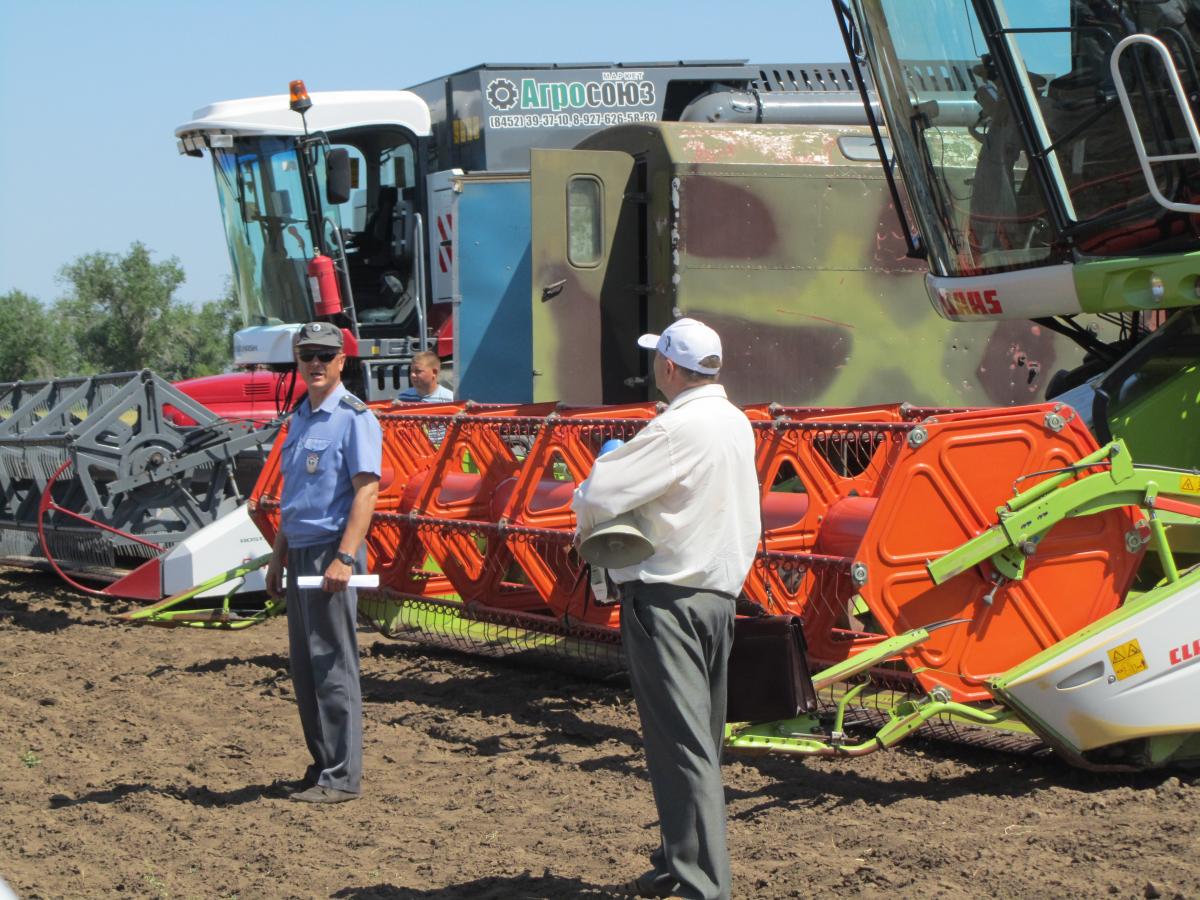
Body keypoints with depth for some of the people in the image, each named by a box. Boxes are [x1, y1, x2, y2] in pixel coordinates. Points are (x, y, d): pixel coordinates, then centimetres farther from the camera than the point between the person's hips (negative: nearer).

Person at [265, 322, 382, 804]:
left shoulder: (354, 417, -10)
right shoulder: (299, 418, 16)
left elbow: (366, 491, -17)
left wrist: (345, 558, -24)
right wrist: (278, 554, 22)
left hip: (331, 550, -9)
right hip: (299, 551, 9)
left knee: (332, 664, -7)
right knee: (304, 666, 11)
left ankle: (342, 776, -3)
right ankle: (322, 765, 20)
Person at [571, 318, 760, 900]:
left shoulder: (677, 428, -18)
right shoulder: (737, 423, 12)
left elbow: (600, 494, -19)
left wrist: (587, 523, 3)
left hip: (665, 596, -9)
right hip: (720, 591, 9)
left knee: (680, 743, -9)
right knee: (700, 741, 15)